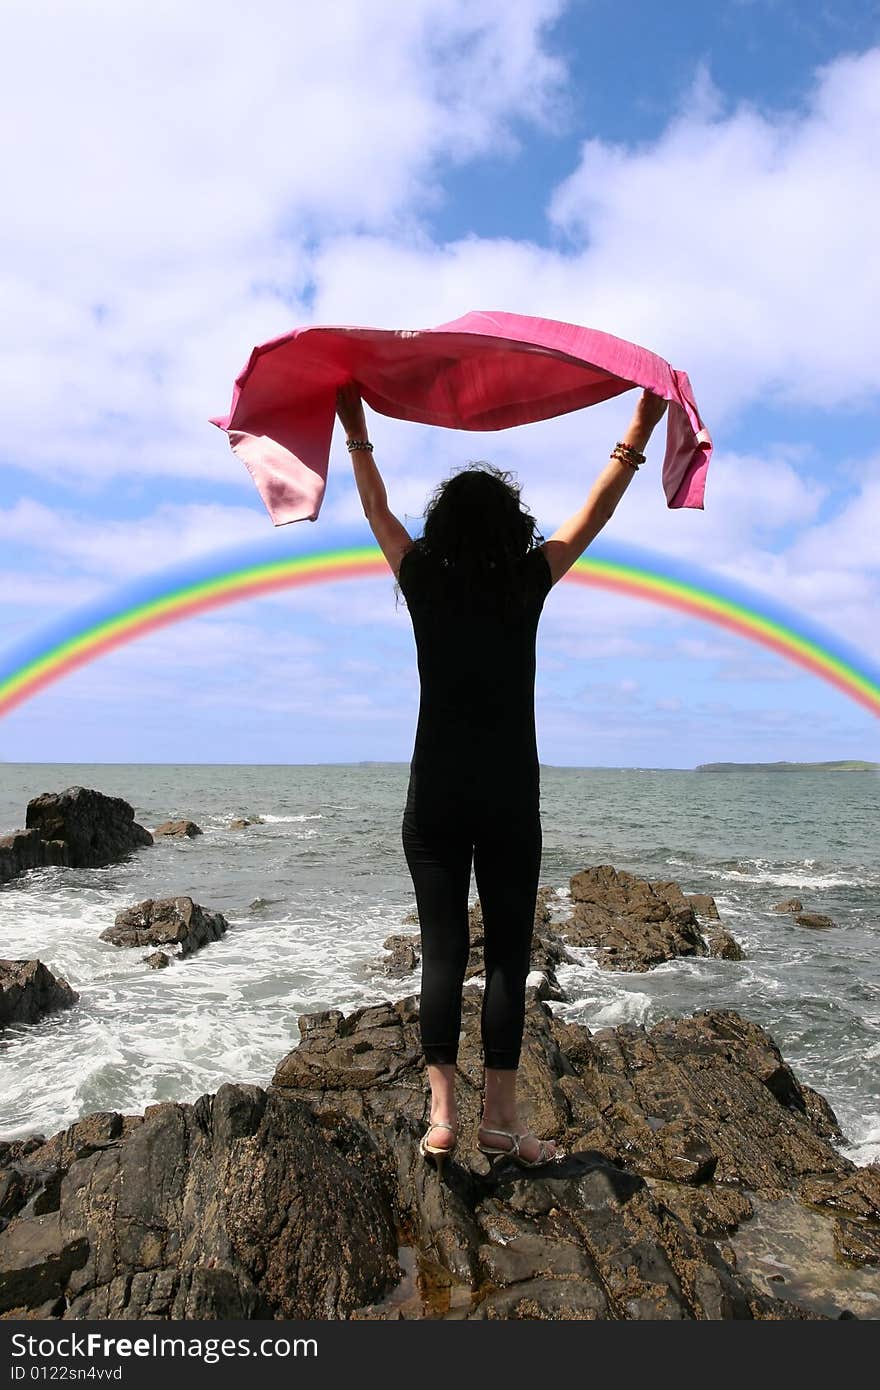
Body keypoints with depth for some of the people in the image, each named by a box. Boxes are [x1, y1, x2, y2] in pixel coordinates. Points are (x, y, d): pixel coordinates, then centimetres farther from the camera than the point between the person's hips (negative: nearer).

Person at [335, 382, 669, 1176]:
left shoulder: (424, 581, 0)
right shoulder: (529, 582, -3)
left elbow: (377, 509, 15)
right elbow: (595, 514, 8)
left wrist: (356, 432, 27)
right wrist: (640, 433, 16)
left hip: (435, 799, 2)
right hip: (509, 800, -1)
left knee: (442, 950, 6)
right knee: (508, 953, 5)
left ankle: (442, 1114, 7)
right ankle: (500, 1118, 10)